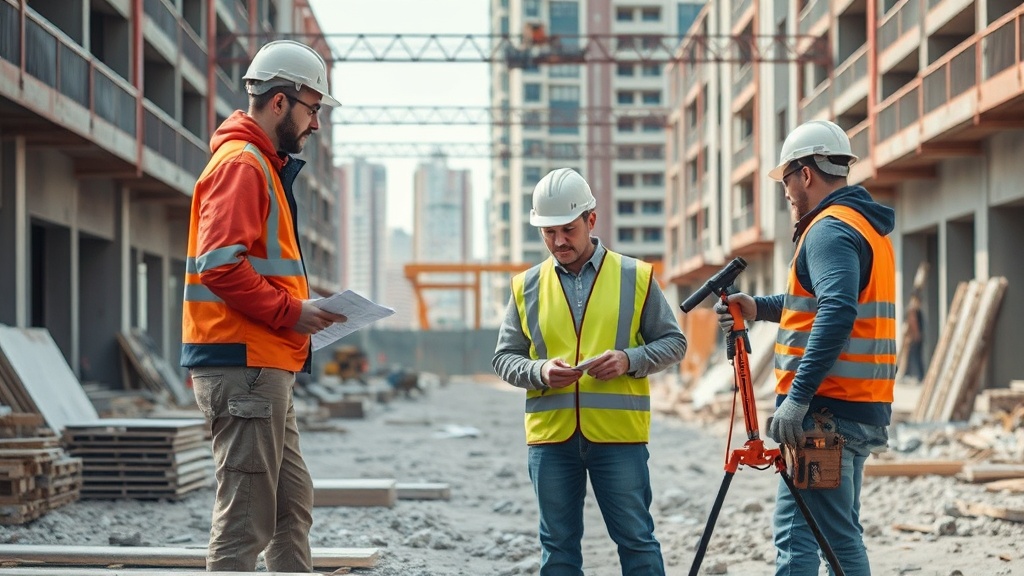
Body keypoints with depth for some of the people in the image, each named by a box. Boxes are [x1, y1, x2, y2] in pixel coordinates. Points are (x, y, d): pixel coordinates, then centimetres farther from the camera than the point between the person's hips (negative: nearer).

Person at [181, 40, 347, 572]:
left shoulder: (265, 164, 22)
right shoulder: (241, 163, -11)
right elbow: (220, 265, -22)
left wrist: (300, 309, 14)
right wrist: (290, 312, -17)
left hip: (267, 367, 11)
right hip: (245, 366, -11)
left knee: (292, 506, 15)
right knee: (246, 520, -8)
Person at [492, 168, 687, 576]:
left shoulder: (635, 277, 3)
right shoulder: (527, 286, 8)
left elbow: (673, 342, 6)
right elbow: (504, 358, 10)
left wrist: (628, 360, -13)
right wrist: (539, 372, -12)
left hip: (619, 434, -2)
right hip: (550, 435, 2)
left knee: (636, 539, 2)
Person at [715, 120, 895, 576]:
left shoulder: (829, 230, -12)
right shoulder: (869, 225, 18)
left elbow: (837, 314, -26)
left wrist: (797, 397, -27)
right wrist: (760, 307, 17)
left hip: (826, 409, -10)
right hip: (865, 407, 10)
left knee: (797, 533, -10)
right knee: (841, 532, 15)